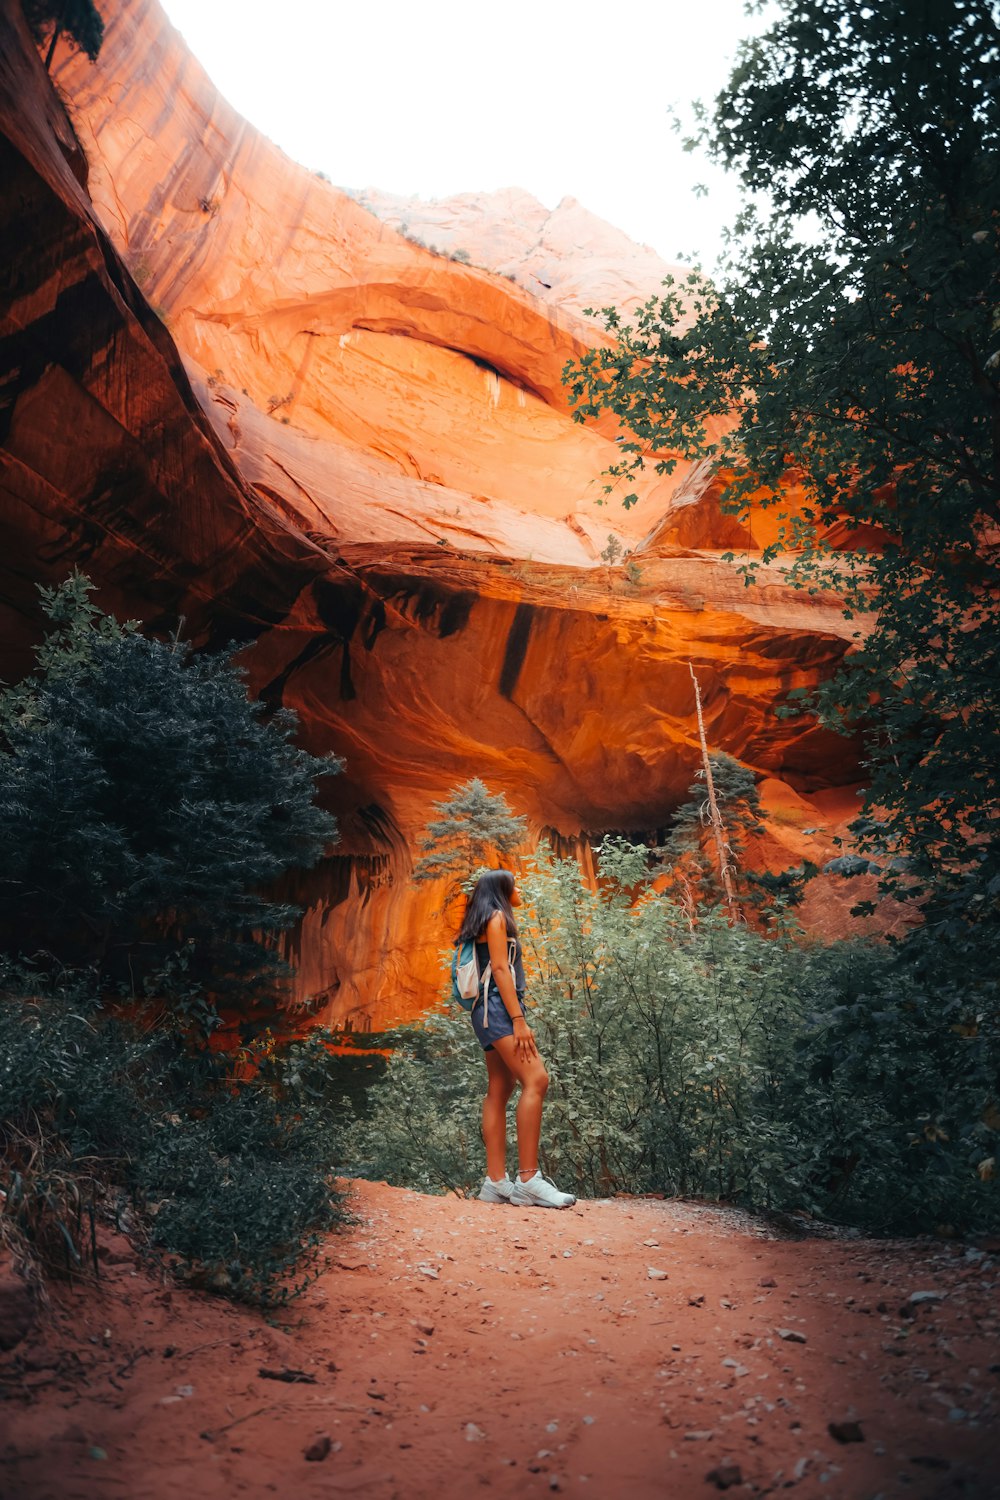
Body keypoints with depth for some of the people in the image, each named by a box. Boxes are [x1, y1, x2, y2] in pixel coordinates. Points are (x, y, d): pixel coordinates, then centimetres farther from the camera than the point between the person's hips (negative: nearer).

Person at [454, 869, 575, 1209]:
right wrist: (518, 1019, -19)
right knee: (535, 1079, -19)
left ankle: (496, 1182, 0)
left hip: (490, 1012, 10)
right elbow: (500, 968, -13)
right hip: (498, 1006, -10)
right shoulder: (497, 917, -4)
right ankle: (528, 1179, -24)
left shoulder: (493, 921, 24)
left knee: (499, 1091, 3)